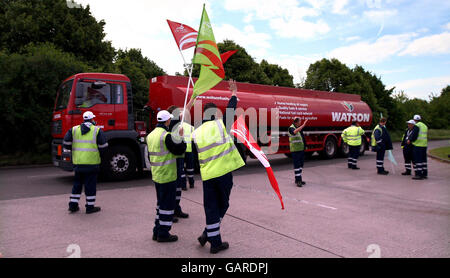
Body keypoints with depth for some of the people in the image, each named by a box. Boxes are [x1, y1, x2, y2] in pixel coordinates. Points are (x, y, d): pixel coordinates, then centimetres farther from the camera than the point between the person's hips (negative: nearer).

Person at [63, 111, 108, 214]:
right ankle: (90, 207, 8)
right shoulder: (97, 130, -4)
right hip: (92, 162, -4)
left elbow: (66, 143, 2)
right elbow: (103, 146, -6)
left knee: (77, 183, 17)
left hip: (77, 162, 4)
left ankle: (73, 205, 20)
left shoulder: (74, 129, 6)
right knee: (90, 185, 3)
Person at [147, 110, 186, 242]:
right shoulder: (166, 136, -18)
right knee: (167, 205, 2)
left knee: (161, 203, 19)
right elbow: (179, 150, -15)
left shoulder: (150, 135, 9)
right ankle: (163, 234, 9)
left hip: (156, 176, 9)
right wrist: (182, 137, -2)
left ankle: (157, 231, 26)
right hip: (167, 176, -9)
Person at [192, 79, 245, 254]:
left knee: (211, 207, 11)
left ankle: (215, 242, 15)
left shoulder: (196, 133, 7)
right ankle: (208, 234, 9)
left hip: (207, 175, 4)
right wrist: (234, 93, 27)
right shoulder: (220, 124, -3)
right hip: (223, 172, -3)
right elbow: (231, 109, 12)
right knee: (222, 205, 13)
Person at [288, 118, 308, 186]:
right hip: (295, 150, -8)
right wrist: (303, 125, -43)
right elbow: (295, 132, -38)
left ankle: (298, 179, 22)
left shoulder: (299, 127, 13)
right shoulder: (291, 128, -13)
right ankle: (298, 180, -6)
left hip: (301, 149, 9)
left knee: (301, 164, 13)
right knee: (297, 165, -8)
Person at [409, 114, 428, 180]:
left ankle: (419, 174, -8)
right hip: (424, 145, 8)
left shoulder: (416, 126, -11)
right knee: (423, 159, 14)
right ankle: (425, 174, 19)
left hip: (417, 145, -8)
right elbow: (426, 136, 22)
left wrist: (410, 140, -5)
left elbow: (414, 135, -19)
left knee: (417, 160, -6)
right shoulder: (425, 126, 17)